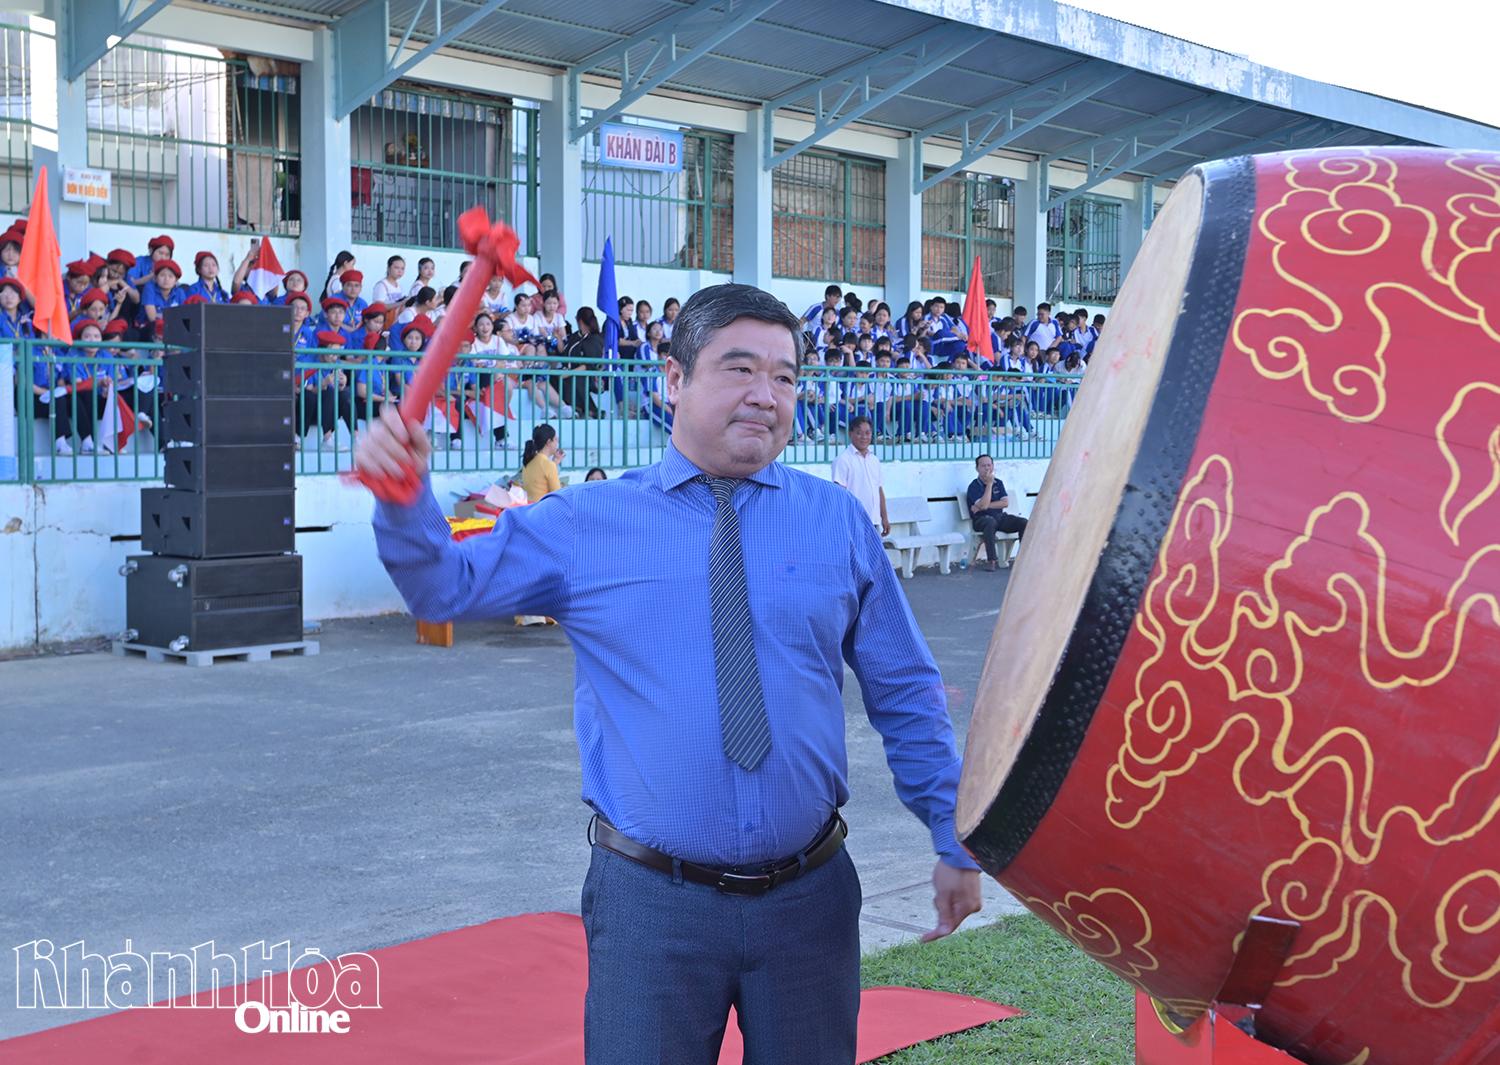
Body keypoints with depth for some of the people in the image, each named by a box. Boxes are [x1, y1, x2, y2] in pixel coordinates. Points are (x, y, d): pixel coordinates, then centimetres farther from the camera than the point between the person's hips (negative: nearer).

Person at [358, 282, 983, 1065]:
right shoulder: (584, 524, 0)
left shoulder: (838, 521, 2)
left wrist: (955, 840, 6)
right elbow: (446, 586, 1)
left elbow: (906, 696, 6)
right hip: (650, 899, -1)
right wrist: (404, 497, -19)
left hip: (810, 895, 2)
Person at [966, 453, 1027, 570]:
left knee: (1023, 522, -18)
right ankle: (993, 561, -42)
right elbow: (983, 505, -21)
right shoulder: (974, 486, -6)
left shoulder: (998, 483, 11)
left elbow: (1005, 503, 0)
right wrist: (989, 483, -17)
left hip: (1000, 517, 5)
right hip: (982, 520, -5)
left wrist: (987, 505, -12)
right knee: (990, 522, -40)